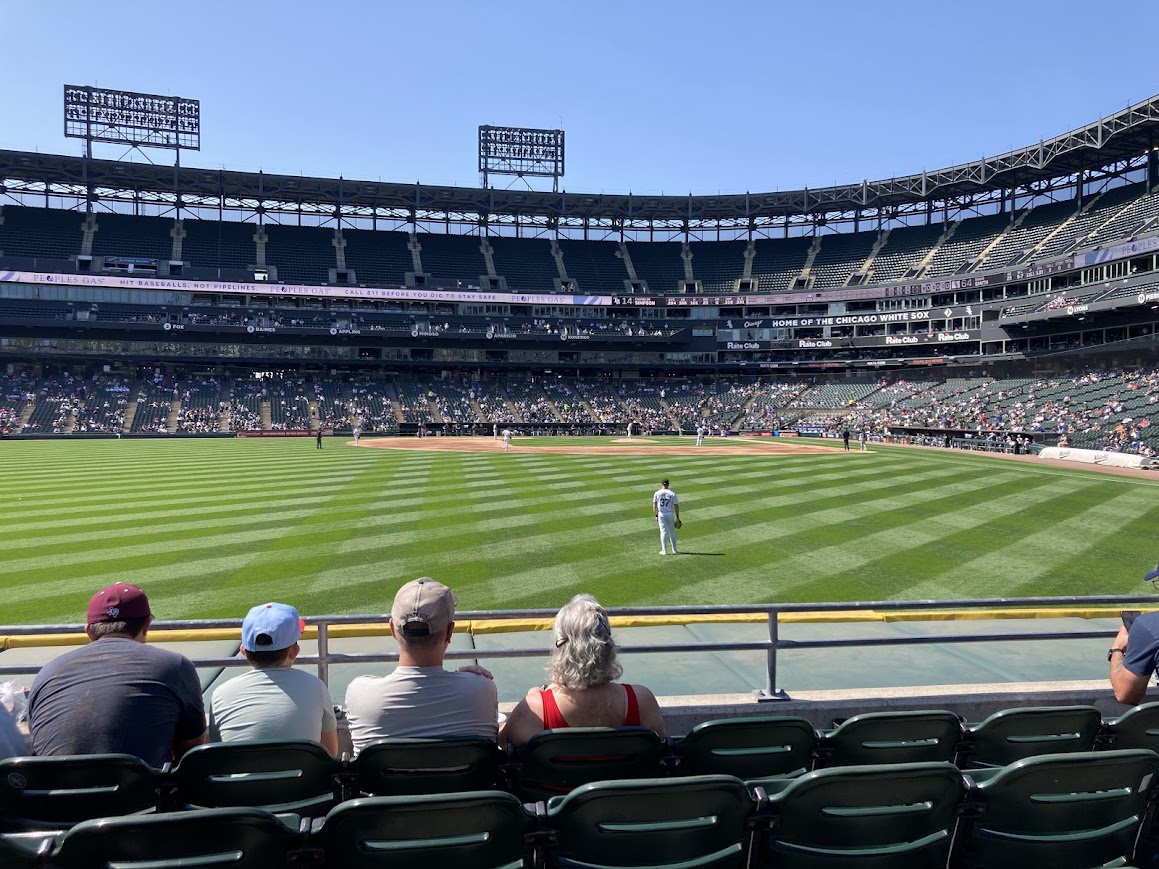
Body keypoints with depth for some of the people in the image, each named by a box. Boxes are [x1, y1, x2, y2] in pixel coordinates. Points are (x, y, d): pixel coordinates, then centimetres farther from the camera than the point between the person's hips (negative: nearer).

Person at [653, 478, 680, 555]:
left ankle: (664, 550, 0)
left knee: (663, 532, 3)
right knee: (672, 532, 11)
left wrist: (656, 515, 3)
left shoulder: (657, 493, -3)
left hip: (661, 514, 0)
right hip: (670, 514, 0)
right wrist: (677, 517, -1)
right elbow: (676, 506, -7)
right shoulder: (672, 494, -5)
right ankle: (674, 550, 16)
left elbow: (654, 505, -4)